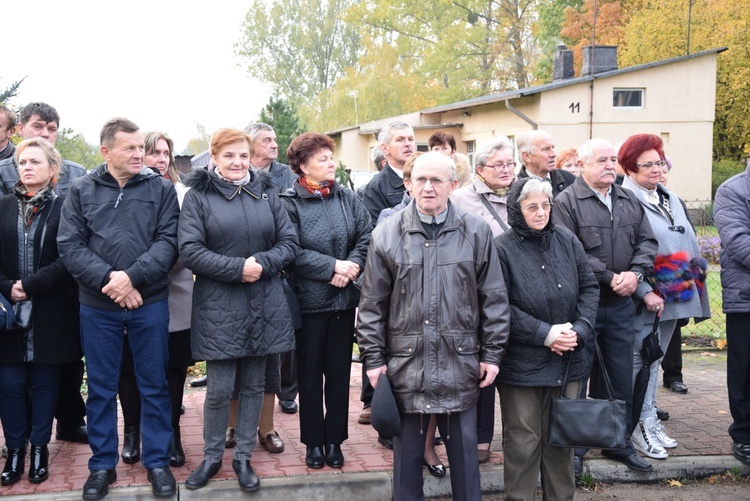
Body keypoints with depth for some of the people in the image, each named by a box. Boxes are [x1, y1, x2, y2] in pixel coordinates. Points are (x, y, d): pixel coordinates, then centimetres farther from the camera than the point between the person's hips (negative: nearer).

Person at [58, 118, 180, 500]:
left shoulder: (161, 189, 2)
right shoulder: (81, 191, 3)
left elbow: (168, 241, -7)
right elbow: (69, 246, -4)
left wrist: (132, 276, -20)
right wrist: (107, 279, -17)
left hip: (150, 303, 0)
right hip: (97, 306, 1)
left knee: (154, 386, 8)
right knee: (101, 389, 10)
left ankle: (157, 461, 22)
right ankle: (102, 465, 24)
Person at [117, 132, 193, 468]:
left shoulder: (181, 194, 4)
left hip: (173, 295, 1)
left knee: (173, 368, 6)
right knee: (129, 367, 6)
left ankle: (172, 434, 19)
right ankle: (132, 431, 23)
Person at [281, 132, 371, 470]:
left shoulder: (347, 198, 4)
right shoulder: (290, 203, -9)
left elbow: (366, 236, 1)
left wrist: (352, 267, -15)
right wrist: (334, 266, -18)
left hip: (344, 299, 4)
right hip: (308, 299, -3)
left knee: (339, 371, 10)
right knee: (310, 374, 8)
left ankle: (334, 440, 23)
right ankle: (313, 442, 22)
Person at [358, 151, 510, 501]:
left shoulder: (477, 233, 0)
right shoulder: (387, 234, 0)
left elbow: (494, 299, 3)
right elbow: (372, 304, 3)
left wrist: (492, 353, 1)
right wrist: (374, 358, 1)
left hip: (460, 363, 0)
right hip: (406, 363, 0)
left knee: (464, 450, 11)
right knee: (407, 452, 12)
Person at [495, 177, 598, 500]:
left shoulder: (567, 241, 5)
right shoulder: (502, 248, -10)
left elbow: (589, 287, 8)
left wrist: (580, 329, -7)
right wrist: (545, 333, -17)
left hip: (568, 361, 5)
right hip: (521, 363, -4)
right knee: (523, 441, 5)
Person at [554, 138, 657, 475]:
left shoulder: (629, 201, 12)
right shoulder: (567, 202, -9)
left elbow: (647, 242, 11)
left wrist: (635, 273, -8)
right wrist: (610, 278, -17)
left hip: (622, 304, 6)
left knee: (620, 377, 14)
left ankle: (619, 443, 28)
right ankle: (573, 448, 16)